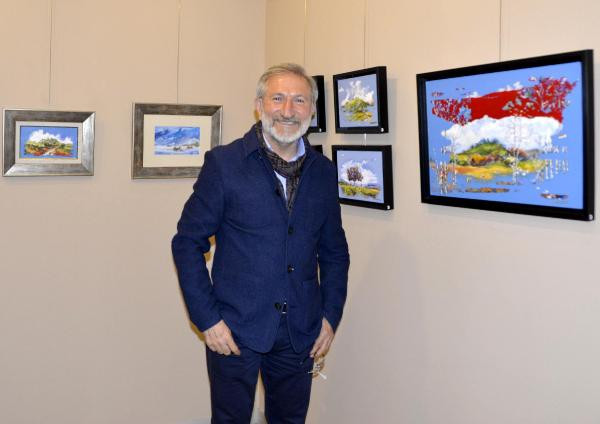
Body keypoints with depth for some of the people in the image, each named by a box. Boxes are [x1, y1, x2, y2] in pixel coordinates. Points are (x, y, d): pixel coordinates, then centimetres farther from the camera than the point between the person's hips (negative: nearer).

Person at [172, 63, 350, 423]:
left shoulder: (324, 171, 5)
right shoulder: (224, 163, -7)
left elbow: (334, 252, 12)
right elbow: (188, 242, -6)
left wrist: (331, 316, 5)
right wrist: (207, 319, -11)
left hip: (301, 333, 4)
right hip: (234, 330, -3)